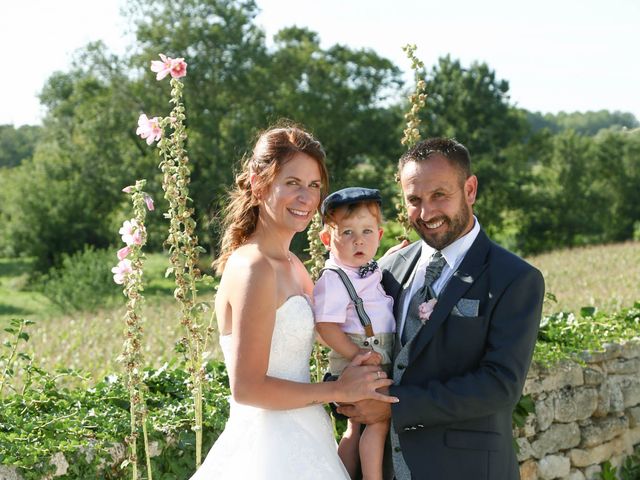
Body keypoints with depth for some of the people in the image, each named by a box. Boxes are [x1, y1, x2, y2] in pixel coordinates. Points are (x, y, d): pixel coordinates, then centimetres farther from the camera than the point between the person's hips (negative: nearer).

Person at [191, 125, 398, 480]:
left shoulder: (291, 265, 9)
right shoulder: (254, 269, -18)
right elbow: (247, 387, -21)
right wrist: (337, 391, -12)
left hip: (298, 443, 9)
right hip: (272, 450, -9)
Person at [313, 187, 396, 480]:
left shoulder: (372, 272, 11)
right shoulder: (334, 279, -17)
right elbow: (326, 326, -25)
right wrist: (357, 355, -27)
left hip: (381, 363, 9)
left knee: (356, 428, 15)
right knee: (378, 422, -10)